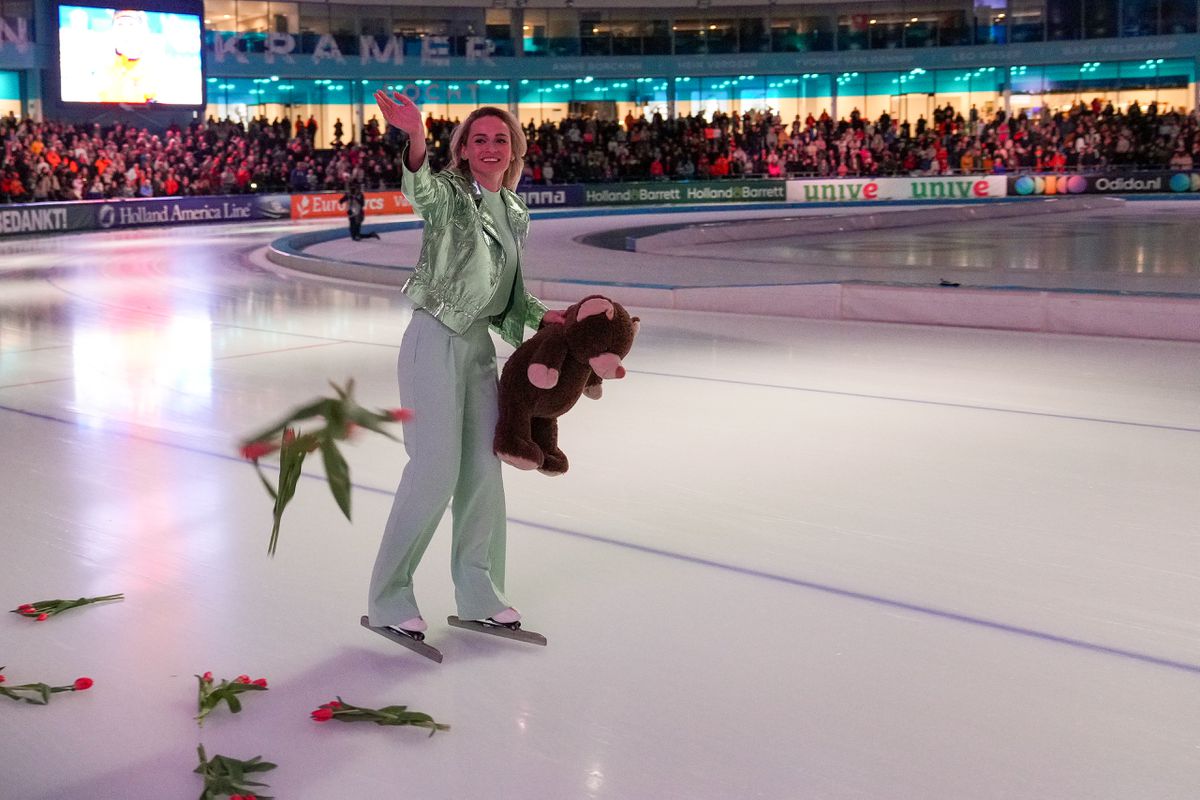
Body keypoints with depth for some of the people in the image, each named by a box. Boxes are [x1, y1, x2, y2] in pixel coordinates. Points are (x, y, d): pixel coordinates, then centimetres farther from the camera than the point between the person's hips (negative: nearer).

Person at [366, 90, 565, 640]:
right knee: (436, 468, -10)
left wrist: (541, 316, 7)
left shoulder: (515, 214, 13)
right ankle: (388, 599, 2)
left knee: (483, 468, 10)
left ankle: (478, 595, 22)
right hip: (436, 340, -7)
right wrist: (415, 141, -54)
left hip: (480, 344, 7)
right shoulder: (451, 194, -9)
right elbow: (421, 193, -35)